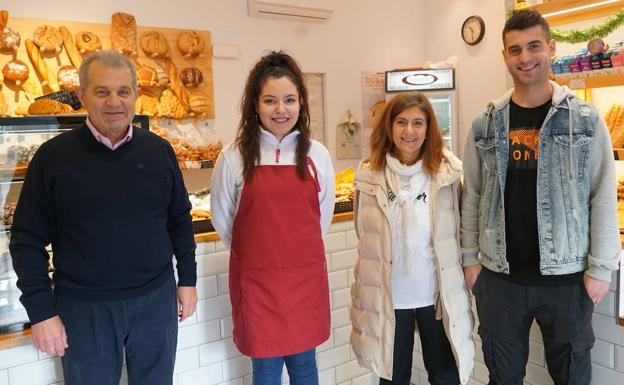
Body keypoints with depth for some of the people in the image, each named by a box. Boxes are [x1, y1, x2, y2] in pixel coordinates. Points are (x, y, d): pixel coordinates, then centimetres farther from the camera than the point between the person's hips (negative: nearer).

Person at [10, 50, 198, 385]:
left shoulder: (159, 151, 0)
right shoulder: (54, 156, -7)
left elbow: (180, 221, 8)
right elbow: (27, 239, -4)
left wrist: (187, 279, 7)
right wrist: (41, 311, -7)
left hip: (156, 300, 2)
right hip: (83, 307, -2)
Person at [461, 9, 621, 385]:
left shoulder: (586, 119, -3)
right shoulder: (485, 124, 2)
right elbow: (472, 197, 4)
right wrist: (471, 258, 2)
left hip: (566, 276, -1)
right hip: (499, 276, 2)